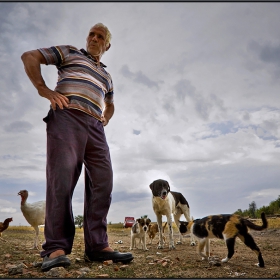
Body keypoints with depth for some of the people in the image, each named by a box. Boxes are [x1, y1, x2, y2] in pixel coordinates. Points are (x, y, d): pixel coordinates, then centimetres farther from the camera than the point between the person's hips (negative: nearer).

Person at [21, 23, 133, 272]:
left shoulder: (106, 76, 32)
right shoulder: (69, 52, 19)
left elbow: (110, 105, 45)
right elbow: (29, 56, 11)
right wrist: (43, 89, -2)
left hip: (95, 128, 6)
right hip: (67, 117, -5)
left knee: (102, 182, -6)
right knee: (62, 179, -15)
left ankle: (97, 245, -3)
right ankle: (56, 247, -11)